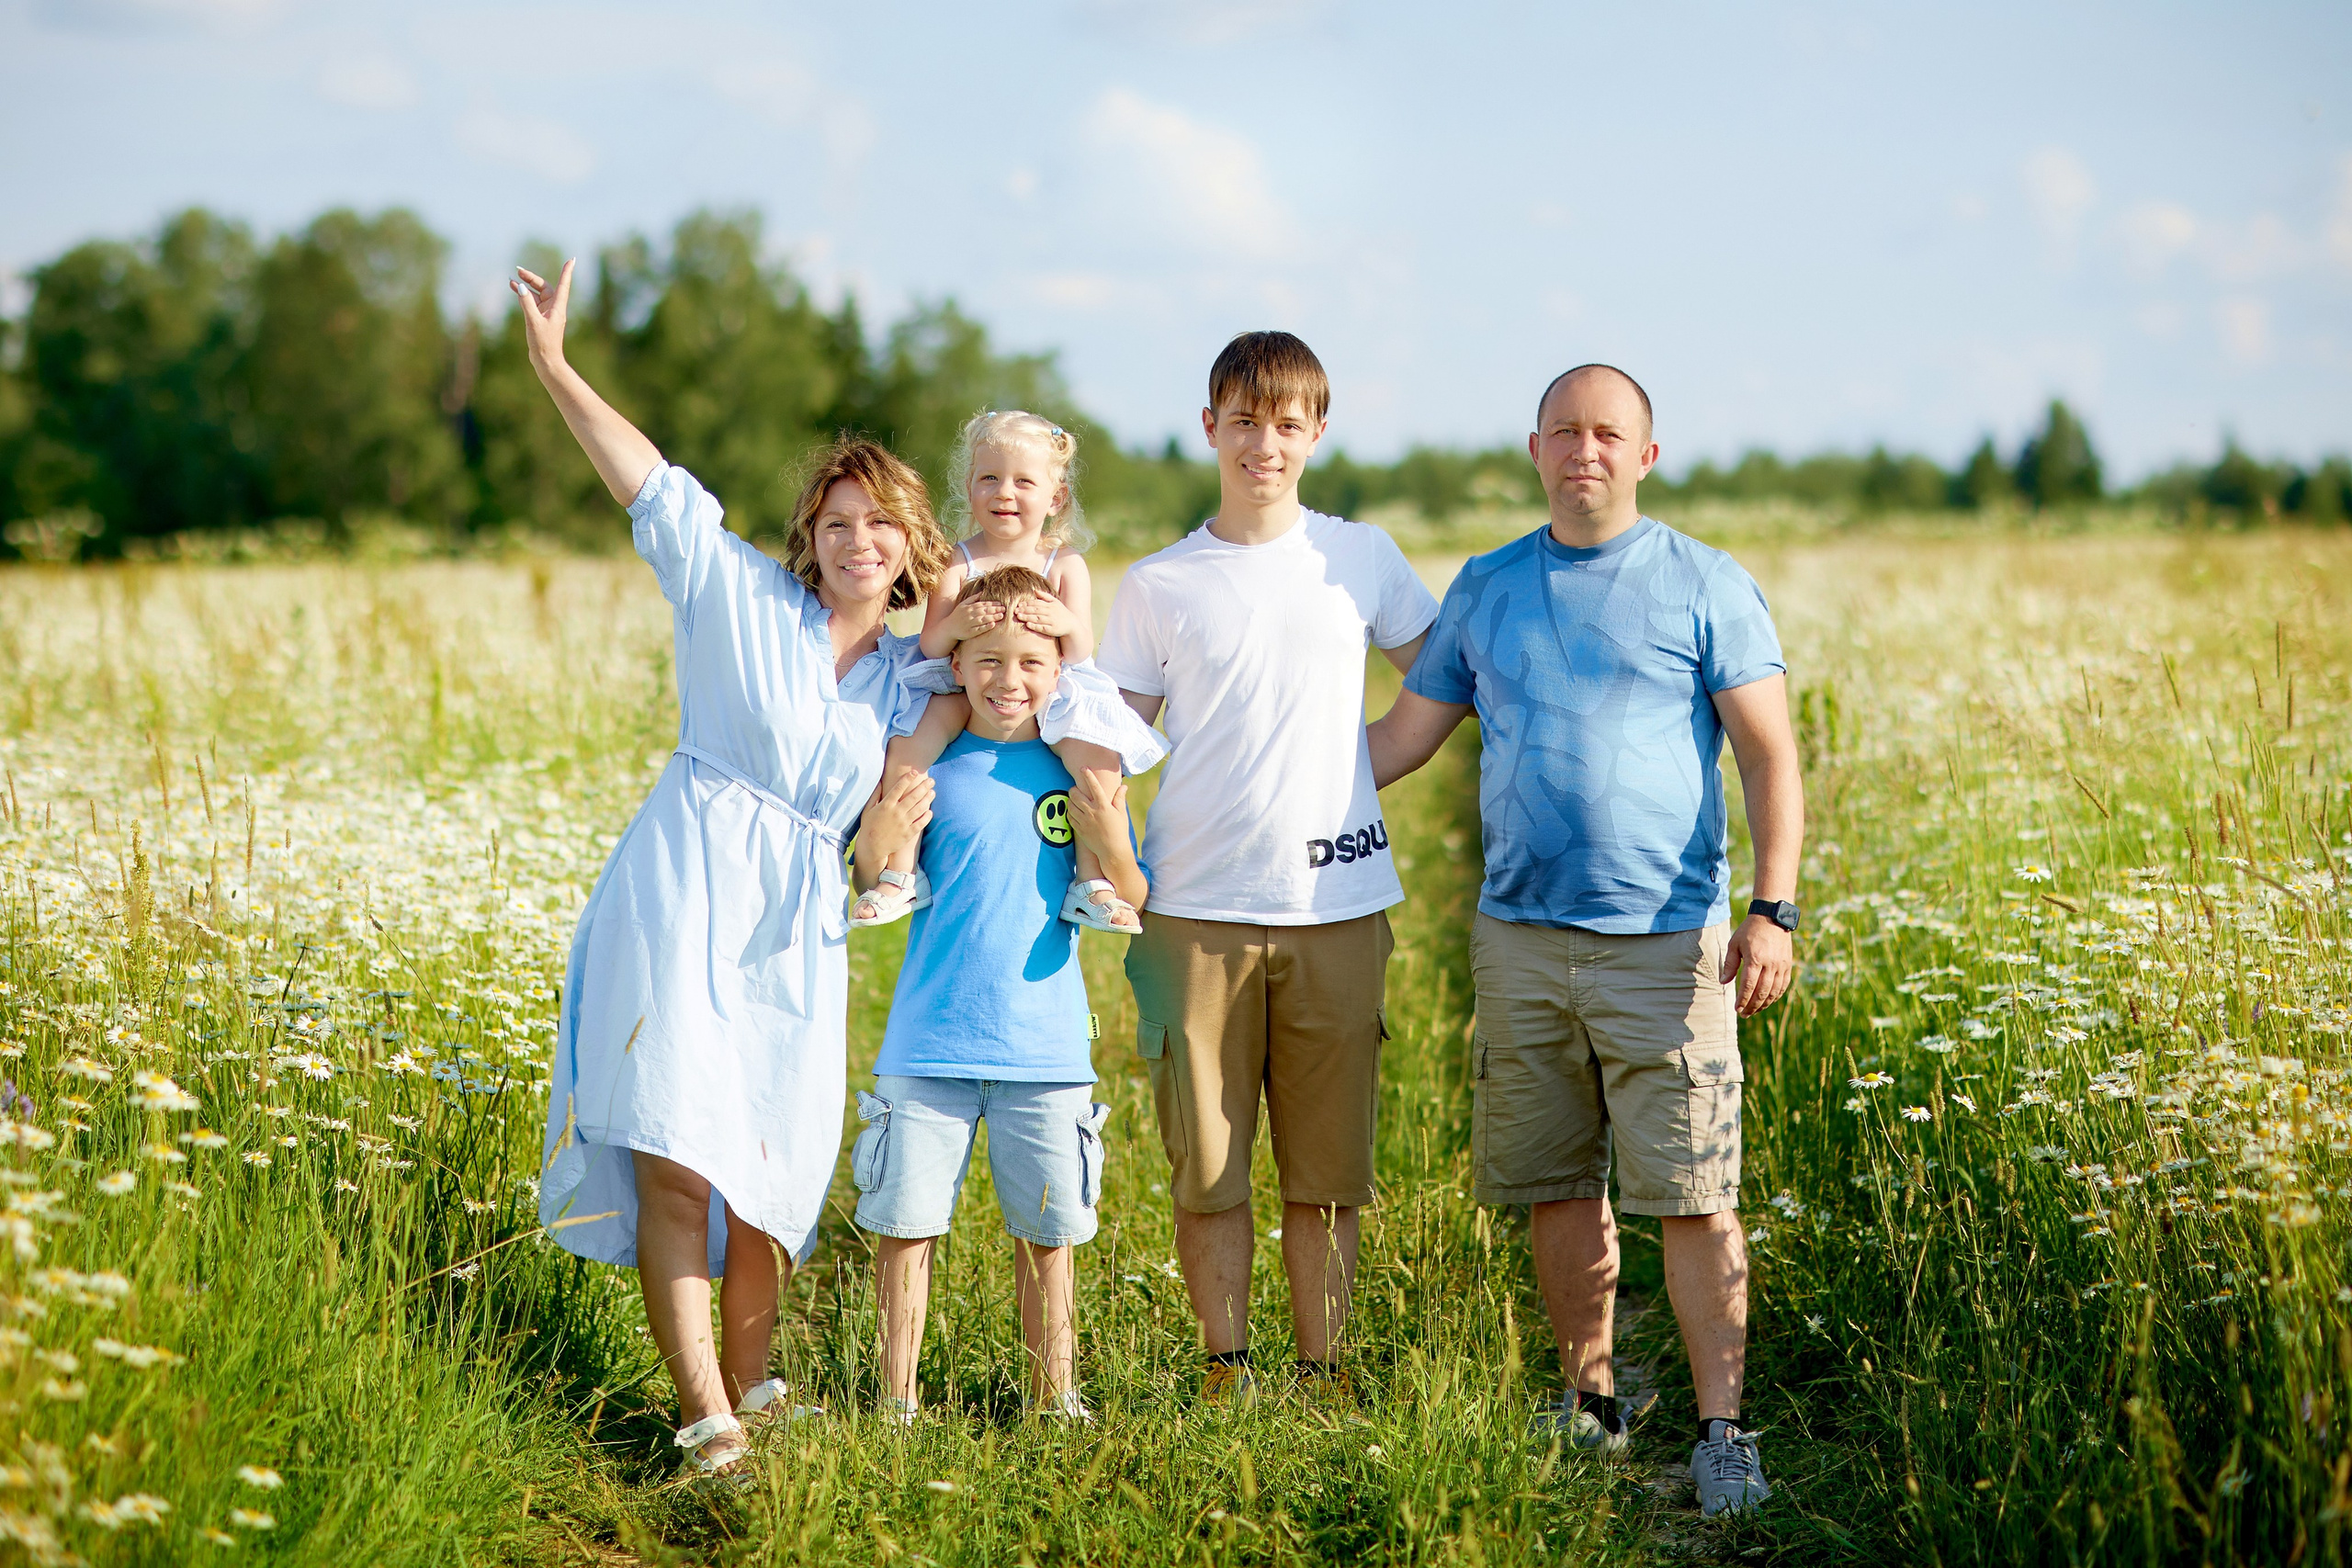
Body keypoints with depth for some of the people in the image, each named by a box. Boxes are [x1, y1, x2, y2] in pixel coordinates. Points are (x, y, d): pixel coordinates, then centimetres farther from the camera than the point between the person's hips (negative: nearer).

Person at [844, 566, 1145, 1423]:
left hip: (1046, 1050, 1)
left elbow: (1128, 905, 2)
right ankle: (896, 1400, 16)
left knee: (1046, 1231, 8)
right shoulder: (927, 766, 0)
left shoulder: (1084, 771, 3)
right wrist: (880, 842, -19)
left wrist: (1110, 837, -17)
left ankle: (1055, 1399, 21)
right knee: (905, 1222, 2)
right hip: (928, 1045, -1)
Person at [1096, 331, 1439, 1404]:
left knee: (1327, 1167, 4)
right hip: (1198, 910, -1)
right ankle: (1226, 1371, 13)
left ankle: (1322, 1372, 14)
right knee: (1206, 1164, 1)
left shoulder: (1362, 560, 8)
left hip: (1339, 906, 1)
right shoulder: (1157, 587, 5)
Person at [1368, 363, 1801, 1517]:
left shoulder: (1706, 587, 1)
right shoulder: (1484, 590, 12)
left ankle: (1721, 1431, 0)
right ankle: (1589, 1403, 25)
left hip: (1664, 943, -4)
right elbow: (1403, 737, 17)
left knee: (1693, 1197, -7)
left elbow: (1770, 758, -2)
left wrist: (1774, 911, -12)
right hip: (1519, 936, 4)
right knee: (1556, 1189, 10)